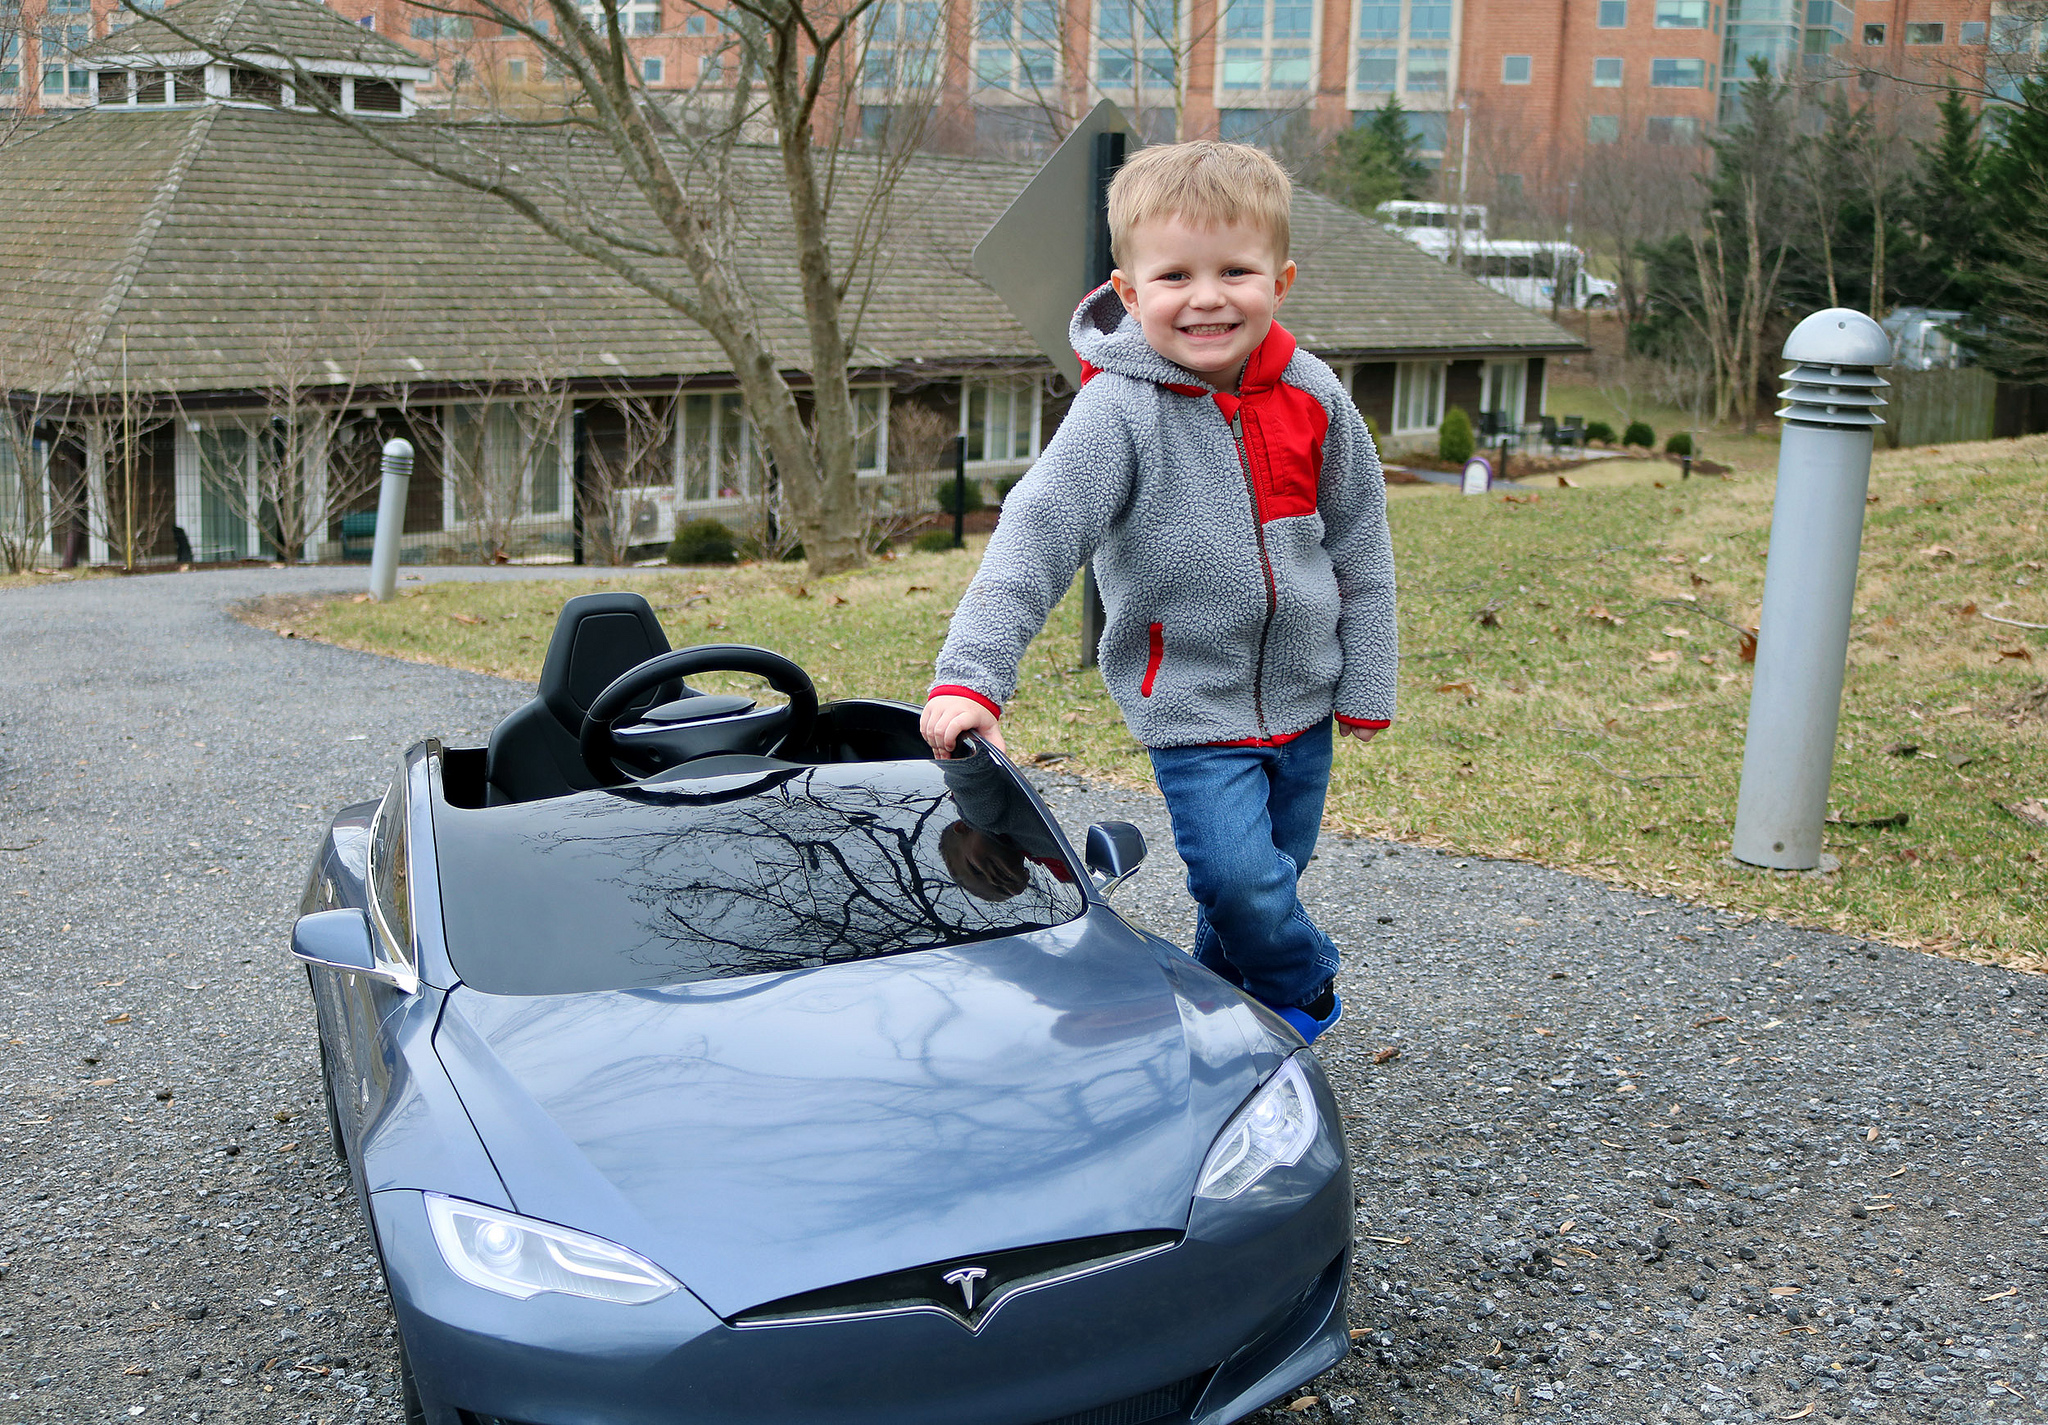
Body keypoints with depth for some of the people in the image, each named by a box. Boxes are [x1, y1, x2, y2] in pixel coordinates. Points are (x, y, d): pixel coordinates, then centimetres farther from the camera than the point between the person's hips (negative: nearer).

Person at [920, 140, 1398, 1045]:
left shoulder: (1312, 397, -4)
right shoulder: (1119, 411, -18)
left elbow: (1359, 544, 6)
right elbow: (1036, 533, -25)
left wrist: (1366, 684, 7)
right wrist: (971, 675, -35)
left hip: (1303, 698, 4)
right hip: (1194, 707, -4)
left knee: (1269, 879, 15)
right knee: (1237, 876, -18)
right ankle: (1308, 983, 14)